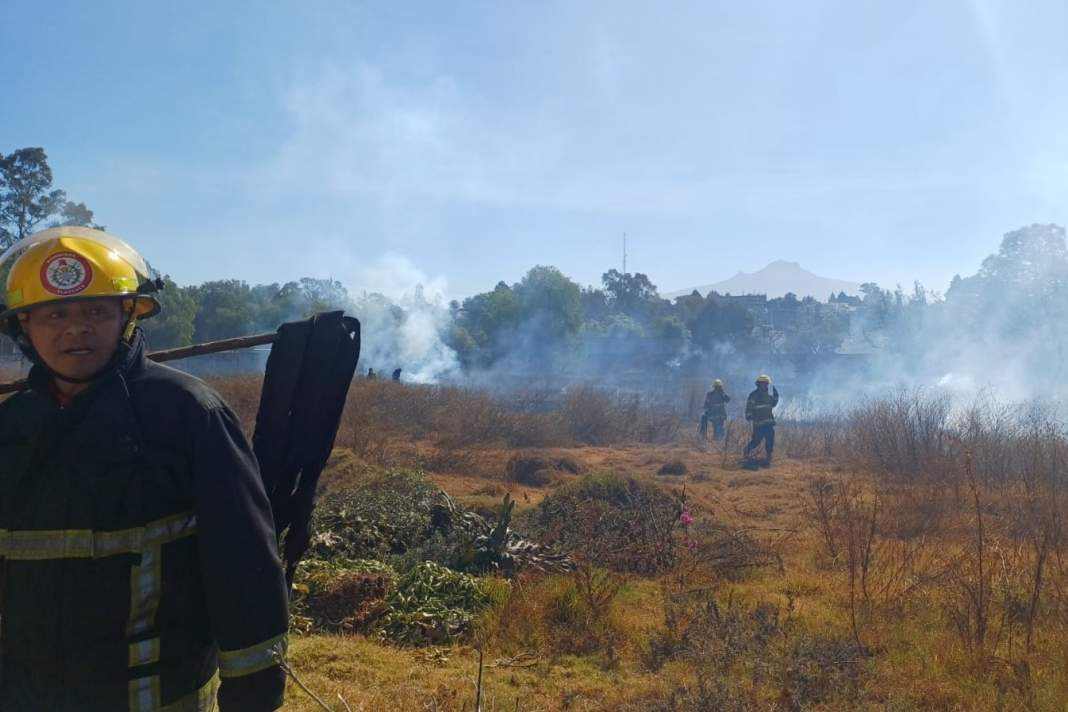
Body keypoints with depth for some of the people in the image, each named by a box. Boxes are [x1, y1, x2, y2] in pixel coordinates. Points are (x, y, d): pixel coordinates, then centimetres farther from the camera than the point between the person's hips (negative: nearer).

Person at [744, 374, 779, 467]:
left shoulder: (768, 395, 13)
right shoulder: (753, 395, -8)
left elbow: (773, 404, 23)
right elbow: (749, 407, -11)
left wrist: (776, 395, 10)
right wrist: (748, 417, -21)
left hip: (769, 422, 6)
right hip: (758, 423, -6)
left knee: (770, 440, -1)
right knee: (757, 440, -1)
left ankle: (768, 458, 6)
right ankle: (748, 450, 28)